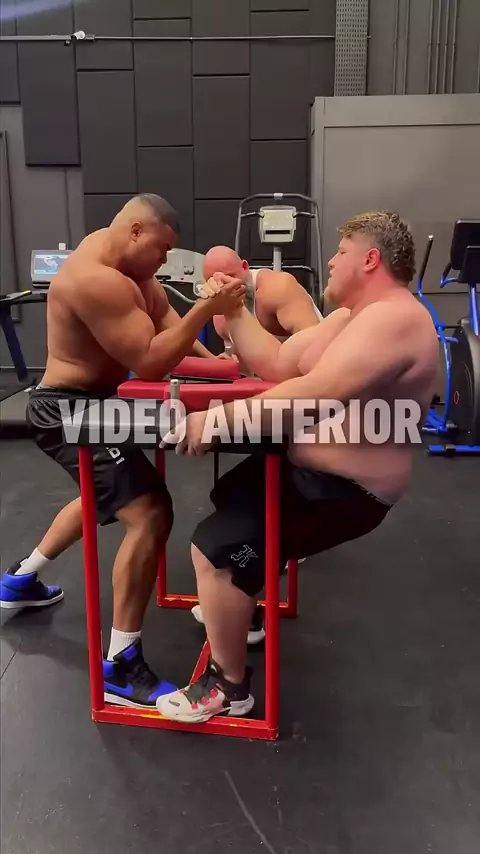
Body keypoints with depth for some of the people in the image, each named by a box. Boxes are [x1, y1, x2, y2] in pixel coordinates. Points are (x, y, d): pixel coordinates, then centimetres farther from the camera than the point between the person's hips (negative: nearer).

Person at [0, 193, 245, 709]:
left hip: (86, 402, 11)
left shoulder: (121, 256, 7)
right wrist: (206, 309, -30)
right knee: (150, 514, -21)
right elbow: (148, 362, -28)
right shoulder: (97, 279, -25)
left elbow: (163, 315, 6)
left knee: (110, 492, 33)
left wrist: (209, 359, -7)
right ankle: (120, 667, -12)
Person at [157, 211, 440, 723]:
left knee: (214, 549, -17)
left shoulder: (392, 320, -23)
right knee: (227, 497, 29)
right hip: (313, 468, 11)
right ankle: (239, 608, 45)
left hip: (342, 491, -11)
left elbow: (314, 397, -35)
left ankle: (229, 686, 4)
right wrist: (231, 310, 1)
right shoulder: (355, 317, 12)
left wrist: (218, 418, -32)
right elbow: (278, 364, 7)